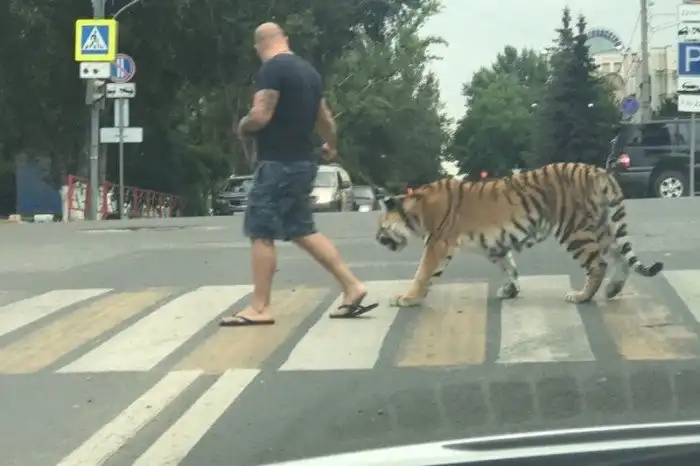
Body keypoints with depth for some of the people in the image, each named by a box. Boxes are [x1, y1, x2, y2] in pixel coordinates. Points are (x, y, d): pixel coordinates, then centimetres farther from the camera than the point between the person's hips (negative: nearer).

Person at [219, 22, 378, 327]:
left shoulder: (272, 68, -13)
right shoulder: (308, 70, 15)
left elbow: (260, 116, -22)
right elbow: (325, 120, 24)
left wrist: (242, 128, 1)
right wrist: (332, 146, 43)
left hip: (279, 163, -9)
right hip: (302, 162, 9)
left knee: (261, 233, -2)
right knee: (303, 231, 14)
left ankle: (259, 308, 0)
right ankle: (351, 287, 11)